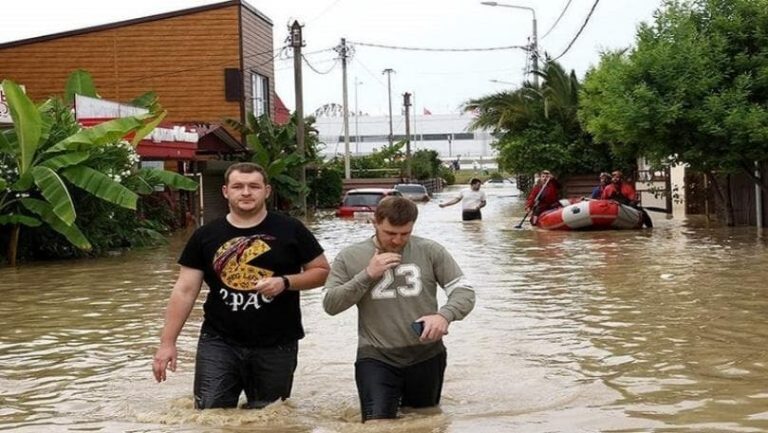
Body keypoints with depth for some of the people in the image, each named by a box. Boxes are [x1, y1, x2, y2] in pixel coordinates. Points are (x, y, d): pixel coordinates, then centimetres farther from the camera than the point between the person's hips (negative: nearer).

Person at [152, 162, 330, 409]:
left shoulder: (290, 230, -2)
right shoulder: (206, 236, 3)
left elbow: (322, 271, 3)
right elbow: (185, 290, 3)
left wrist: (285, 282, -15)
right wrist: (168, 342, -3)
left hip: (276, 347, 0)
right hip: (219, 343, 1)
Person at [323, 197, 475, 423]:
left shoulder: (430, 251, -4)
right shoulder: (350, 257, -1)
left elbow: (464, 291, -4)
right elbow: (330, 305, -5)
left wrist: (445, 315, -25)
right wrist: (367, 275, -16)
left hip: (426, 356, 1)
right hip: (376, 358, -1)